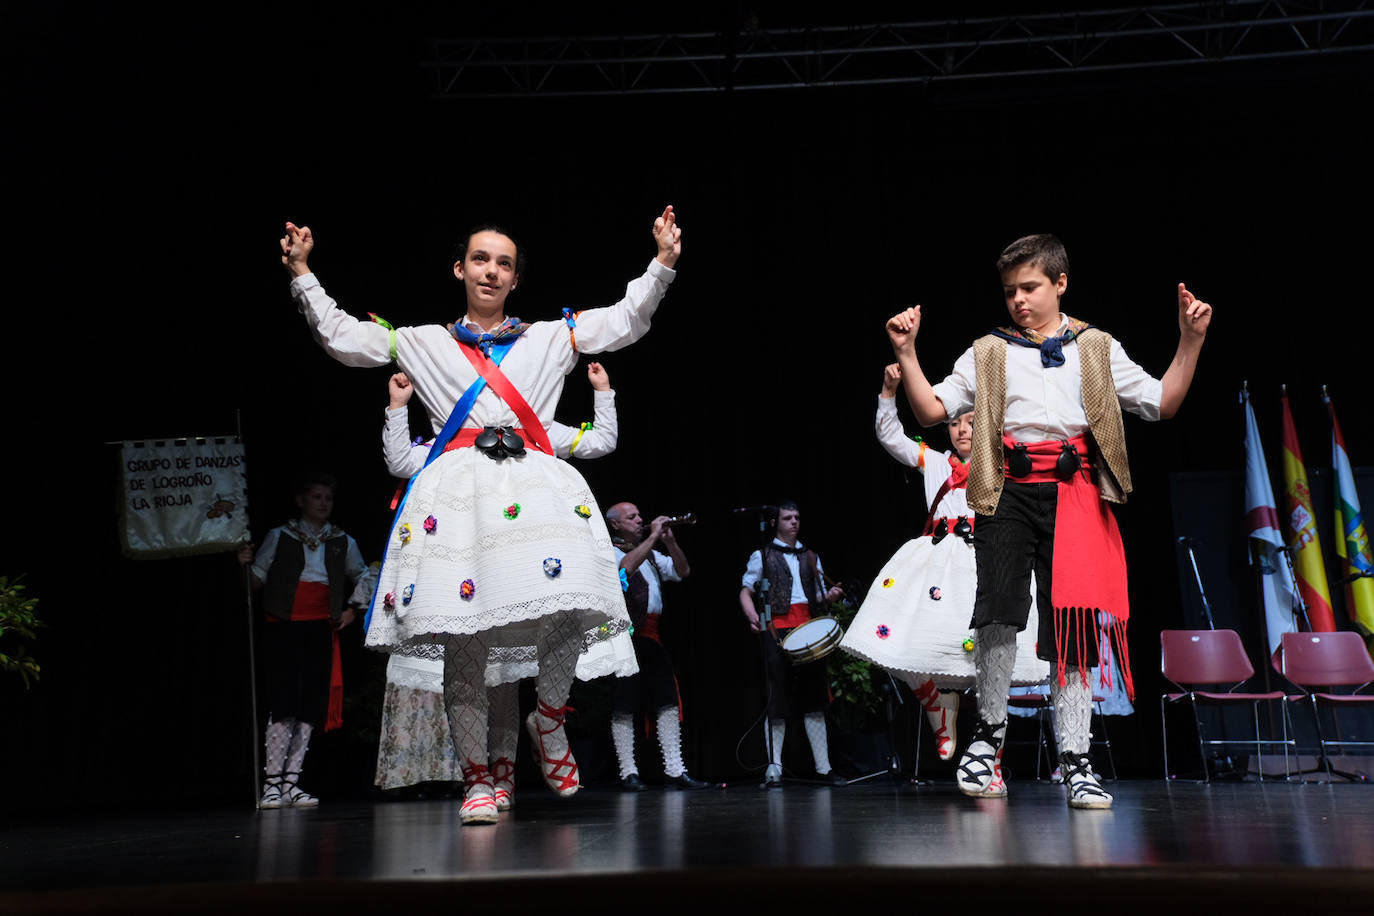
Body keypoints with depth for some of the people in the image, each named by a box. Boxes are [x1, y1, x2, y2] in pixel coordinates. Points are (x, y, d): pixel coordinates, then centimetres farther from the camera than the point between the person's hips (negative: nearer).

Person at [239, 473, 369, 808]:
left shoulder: (343, 542, 14)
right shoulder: (279, 537, 7)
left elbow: (362, 576, 27)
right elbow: (257, 579, 5)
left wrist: (352, 608, 16)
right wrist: (246, 564, -14)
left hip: (321, 630, 3)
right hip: (283, 629, -3)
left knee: (311, 706, 1)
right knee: (284, 704, -12)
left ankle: (290, 783, 8)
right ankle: (272, 784, -6)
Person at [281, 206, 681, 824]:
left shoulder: (551, 337, 22)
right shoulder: (424, 342, 22)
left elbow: (626, 321, 16)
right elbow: (342, 337, 21)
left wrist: (662, 263, 5)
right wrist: (302, 275, 14)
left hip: (536, 483, 0)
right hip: (459, 488, 0)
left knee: (567, 610, -19)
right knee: (463, 641, -7)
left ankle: (548, 721, 11)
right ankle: (477, 778, 5)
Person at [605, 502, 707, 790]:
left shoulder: (650, 554, 24)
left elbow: (682, 572, 16)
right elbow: (626, 566, -20)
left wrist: (669, 542, 3)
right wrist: (653, 537, -14)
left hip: (652, 636, 7)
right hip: (625, 634, -7)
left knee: (668, 702, 1)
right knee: (623, 708, -4)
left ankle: (674, 770, 3)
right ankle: (628, 773, 1)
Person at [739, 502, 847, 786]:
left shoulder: (810, 557, 21)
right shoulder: (762, 555, 10)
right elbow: (745, 591, 5)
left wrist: (829, 596, -1)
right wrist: (752, 615, -14)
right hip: (777, 631, -4)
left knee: (814, 698, 3)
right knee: (778, 700, -5)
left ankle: (824, 768, 7)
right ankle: (773, 768, -1)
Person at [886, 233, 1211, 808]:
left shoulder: (1096, 349, 16)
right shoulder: (988, 353, 15)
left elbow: (1162, 403, 12)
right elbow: (931, 410, 8)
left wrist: (1190, 342, 2)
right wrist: (906, 353, -2)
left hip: (1075, 491, 1)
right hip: (1009, 491, 0)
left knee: (1073, 625, -1)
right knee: (999, 610, -18)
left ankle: (1074, 760, 7)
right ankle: (990, 729, 5)